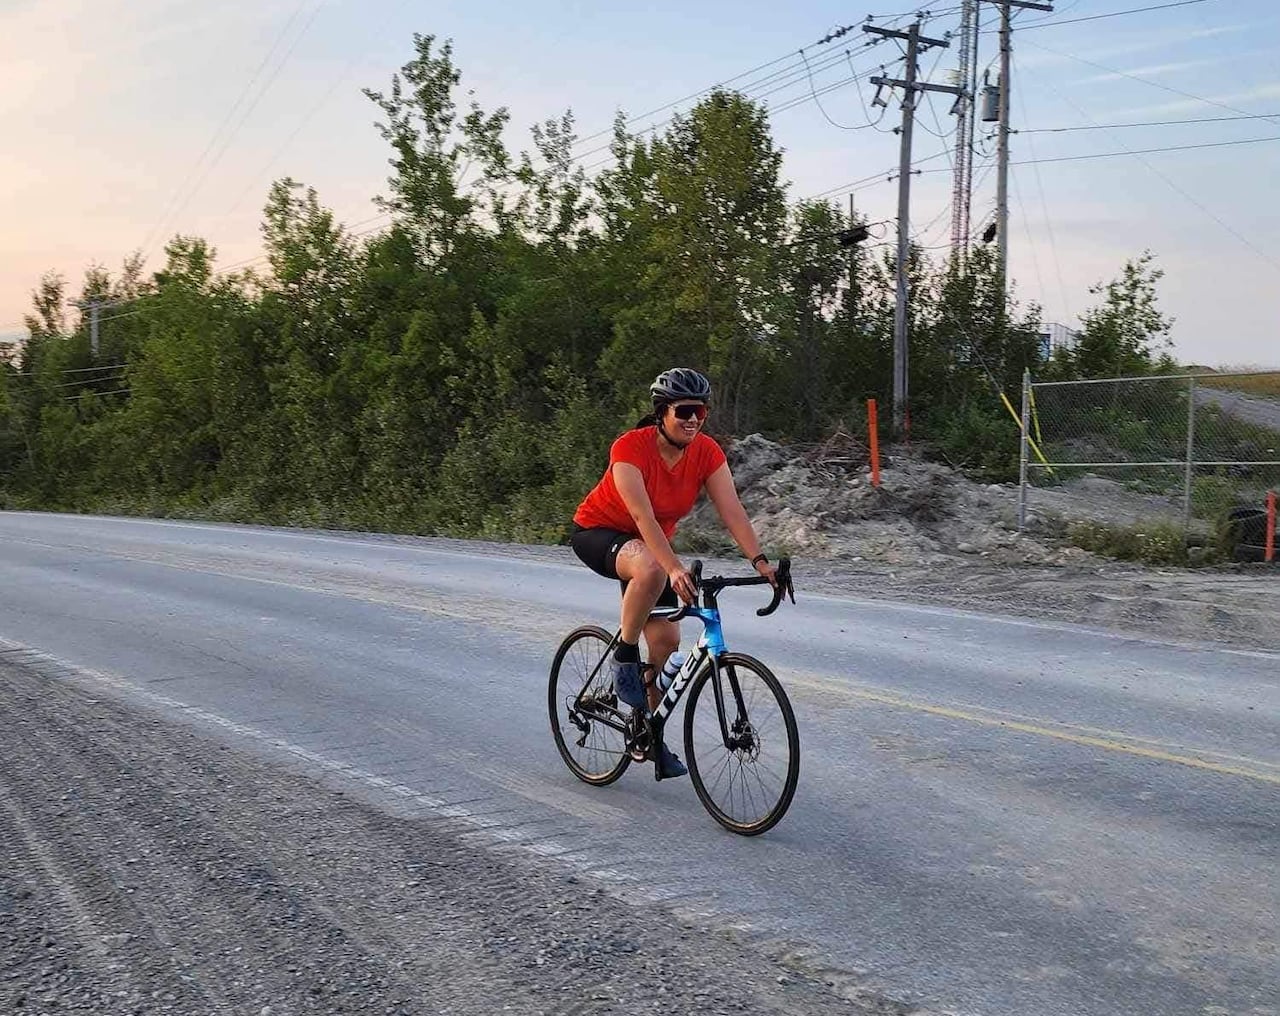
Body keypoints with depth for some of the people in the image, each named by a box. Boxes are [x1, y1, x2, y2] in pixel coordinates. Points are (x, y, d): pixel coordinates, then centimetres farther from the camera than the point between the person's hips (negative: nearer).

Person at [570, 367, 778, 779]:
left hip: (651, 542, 6)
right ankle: (624, 658, -19)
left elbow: (733, 511, -21)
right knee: (651, 570, -39)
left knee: (667, 639, -4)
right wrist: (675, 568, -49)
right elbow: (643, 517, -37)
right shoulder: (631, 448, -29)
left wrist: (759, 561, -34)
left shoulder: (707, 453, -14)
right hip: (597, 533, -6)